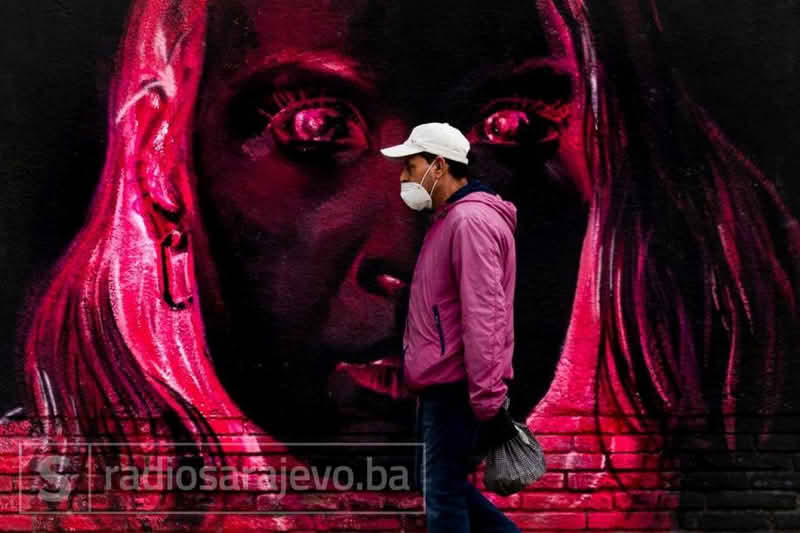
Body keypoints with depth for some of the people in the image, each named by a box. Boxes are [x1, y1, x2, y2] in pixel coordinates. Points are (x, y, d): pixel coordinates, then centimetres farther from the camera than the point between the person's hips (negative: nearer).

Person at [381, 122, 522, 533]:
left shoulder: (470, 221, -15)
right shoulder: (450, 219, 18)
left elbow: (484, 316, -23)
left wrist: (486, 398, -25)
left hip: (455, 388, -10)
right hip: (443, 385, 10)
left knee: (443, 496, -4)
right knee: (446, 487, 16)